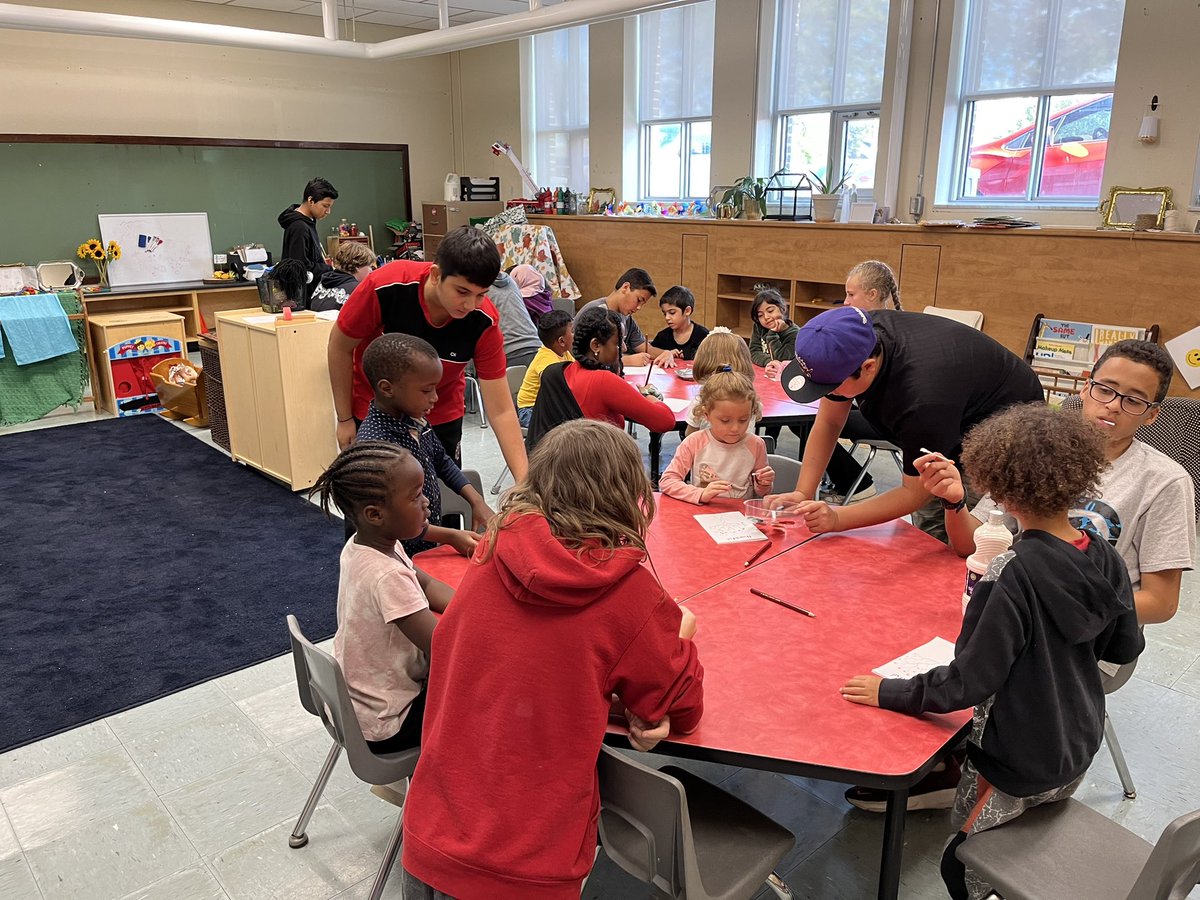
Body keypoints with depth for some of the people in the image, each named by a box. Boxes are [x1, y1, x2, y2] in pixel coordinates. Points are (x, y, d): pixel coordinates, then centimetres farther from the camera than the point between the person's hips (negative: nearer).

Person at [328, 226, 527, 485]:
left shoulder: (484, 321, -26)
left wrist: (524, 481, -31)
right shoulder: (384, 287, -30)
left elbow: (501, 412, -23)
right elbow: (339, 347, -12)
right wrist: (345, 419, -6)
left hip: (441, 417, 1)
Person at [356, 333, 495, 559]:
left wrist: (477, 502, 6)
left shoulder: (415, 420, 0)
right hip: (405, 558, -7)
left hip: (431, 547, 7)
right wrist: (450, 536, -20)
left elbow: (441, 462, 17)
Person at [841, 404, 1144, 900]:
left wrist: (890, 692, -16)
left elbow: (969, 682, -27)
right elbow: (1126, 647, 6)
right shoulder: (1104, 558, -10)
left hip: (1019, 765, -7)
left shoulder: (1013, 574, -31)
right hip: (1080, 748, 7)